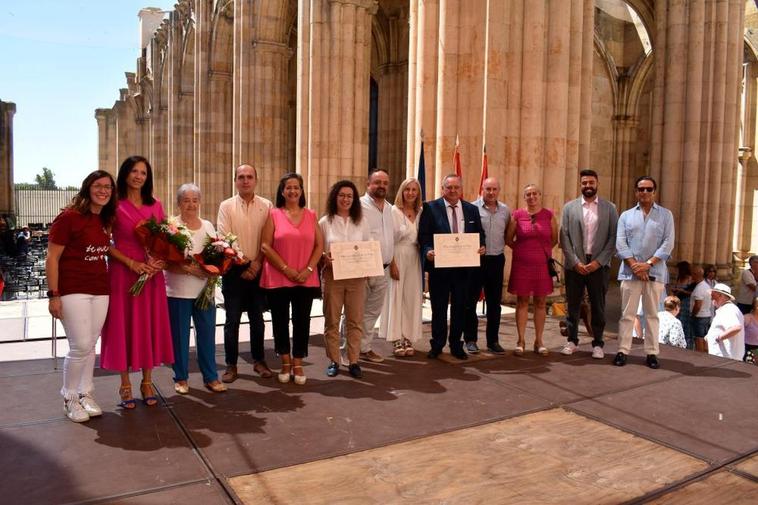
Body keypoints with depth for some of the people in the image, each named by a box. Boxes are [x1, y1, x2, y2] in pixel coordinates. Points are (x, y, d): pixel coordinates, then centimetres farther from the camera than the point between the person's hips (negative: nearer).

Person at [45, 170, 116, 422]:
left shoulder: (105, 220, 9)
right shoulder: (68, 217, -10)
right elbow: (52, 258, -11)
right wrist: (54, 295, -14)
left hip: (100, 290, 6)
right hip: (72, 290, -6)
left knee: (90, 345, 11)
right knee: (81, 346, -6)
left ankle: (85, 394, 25)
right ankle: (69, 398, 14)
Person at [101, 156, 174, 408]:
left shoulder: (155, 206, 8)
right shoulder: (115, 206, -3)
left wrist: (157, 260, -8)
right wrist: (132, 263, -16)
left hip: (153, 273, 3)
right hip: (123, 272, -3)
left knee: (150, 325, 7)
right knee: (124, 325, 4)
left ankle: (147, 382, 20)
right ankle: (125, 385, 16)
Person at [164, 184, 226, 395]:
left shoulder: (207, 226, 10)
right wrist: (188, 269, -22)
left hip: (205, 290, 3)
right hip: (178, 291, -3)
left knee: (207, 333, 6)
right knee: (180, 335, 6)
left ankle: (211, 377, 17)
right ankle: (181, 378, 20)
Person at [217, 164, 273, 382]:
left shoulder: (266, 206, 2)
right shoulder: (226, 206, 0)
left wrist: (257, 262, -10)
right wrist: (243, 263, -11)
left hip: (258, 269, 1)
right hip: (234, 270, -1)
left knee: (257, 318, 11)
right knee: (232, 319, 4)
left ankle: (259, 360, 25)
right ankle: (231, 365, 15)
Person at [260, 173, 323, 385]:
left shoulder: (311, 216, 8)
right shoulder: (273, 215, 1)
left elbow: (319, 245, 5)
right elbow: (265, 246, -6)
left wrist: (308, 269, -9)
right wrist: (286, 269, -12)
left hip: (306, 279, 2)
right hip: (277, 278, -1)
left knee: (302, 321, 6)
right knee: (280, 321, 7)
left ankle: (298, 364, 18)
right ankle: (285, 362, 23)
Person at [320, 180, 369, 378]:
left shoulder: (361, 222, 7)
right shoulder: (325, 222, 1)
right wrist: (324, 258, -18)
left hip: (356, 277, 2)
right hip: (332, 277, -2)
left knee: (355, 320, 5)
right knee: (332, 321, 6)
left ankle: (353, 361, 15)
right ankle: (334, 361, 17)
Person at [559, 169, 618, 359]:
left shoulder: (609, 208, 4)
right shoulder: (569, 207, 5)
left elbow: (613, 238, 0)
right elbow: (564, 237, 0)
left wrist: (598, 262, -10)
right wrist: (575, 262, -8)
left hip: (599, 265, 0)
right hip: (574, 265, 0)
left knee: (598, 306, 6)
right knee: (573, 305, 7)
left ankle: (597, 344, 17)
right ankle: (571, 340, 20)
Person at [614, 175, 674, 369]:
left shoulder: (665, 215, 8)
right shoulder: (626, 215, 10)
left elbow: (668, 243, -1)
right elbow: (620, 243, 1)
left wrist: (648, 264, -12)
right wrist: (634, 265, -12)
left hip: (655, 272, 0)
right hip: (630, 271, 0)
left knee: (652, 314, 7)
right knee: (627, 313, 1)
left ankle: (652, 353, 12)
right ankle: (622, 351, 6)